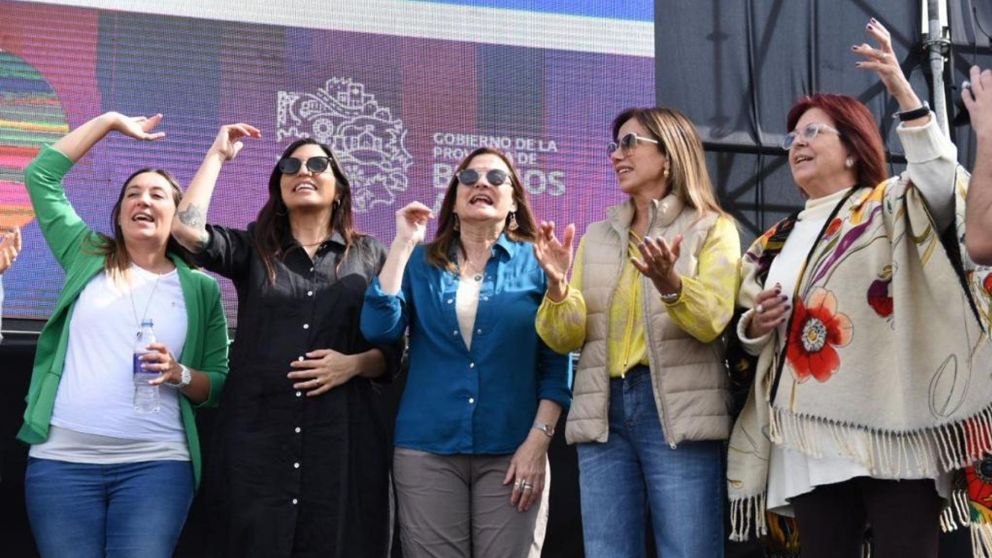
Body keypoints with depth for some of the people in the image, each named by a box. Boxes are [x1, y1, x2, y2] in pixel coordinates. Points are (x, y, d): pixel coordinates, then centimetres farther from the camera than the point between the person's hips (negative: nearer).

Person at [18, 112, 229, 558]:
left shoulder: (199, 288, 9)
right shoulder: (87, 256, 12)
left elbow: (218, 385, 11)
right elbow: (39, 176, 12)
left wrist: (179, 373, -11)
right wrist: (111, 121, 15)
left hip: (156, 465, -1)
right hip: (62, 459, 1)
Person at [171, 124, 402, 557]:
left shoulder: (370, 255, 10)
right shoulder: (252, 249, 11)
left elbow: (392, 352, 9)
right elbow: (185, 228, -7)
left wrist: (353, 364, -12)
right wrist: (218, 156, 4)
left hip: (343, 437, 0)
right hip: (257, 436, 0)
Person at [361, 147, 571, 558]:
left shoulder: (536, 263, 4)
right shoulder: (422, 262, 9)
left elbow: (556, 364, 1)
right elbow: (379, 328, -6)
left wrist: (538, 441, -8)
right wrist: (402, 244, -3)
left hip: (510, 452, -1)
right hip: (427, 450, 1)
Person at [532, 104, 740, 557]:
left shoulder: (712, 228, 4)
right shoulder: (596, 237, 16)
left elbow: (711, 320, -12)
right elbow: (566, 338, 7)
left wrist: (670, 284, -31)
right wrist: (557, 286, -11)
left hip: (677, 411, -4)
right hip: (603, 410, 4)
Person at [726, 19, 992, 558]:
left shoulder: (890, 207, 6)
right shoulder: (775, 243, 21)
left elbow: (942, 182, -17)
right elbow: (752, 337, 26)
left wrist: (901, 90, -23)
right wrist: (756, 324, 1)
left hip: (891, 431, -5)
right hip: (811, 442, 5)